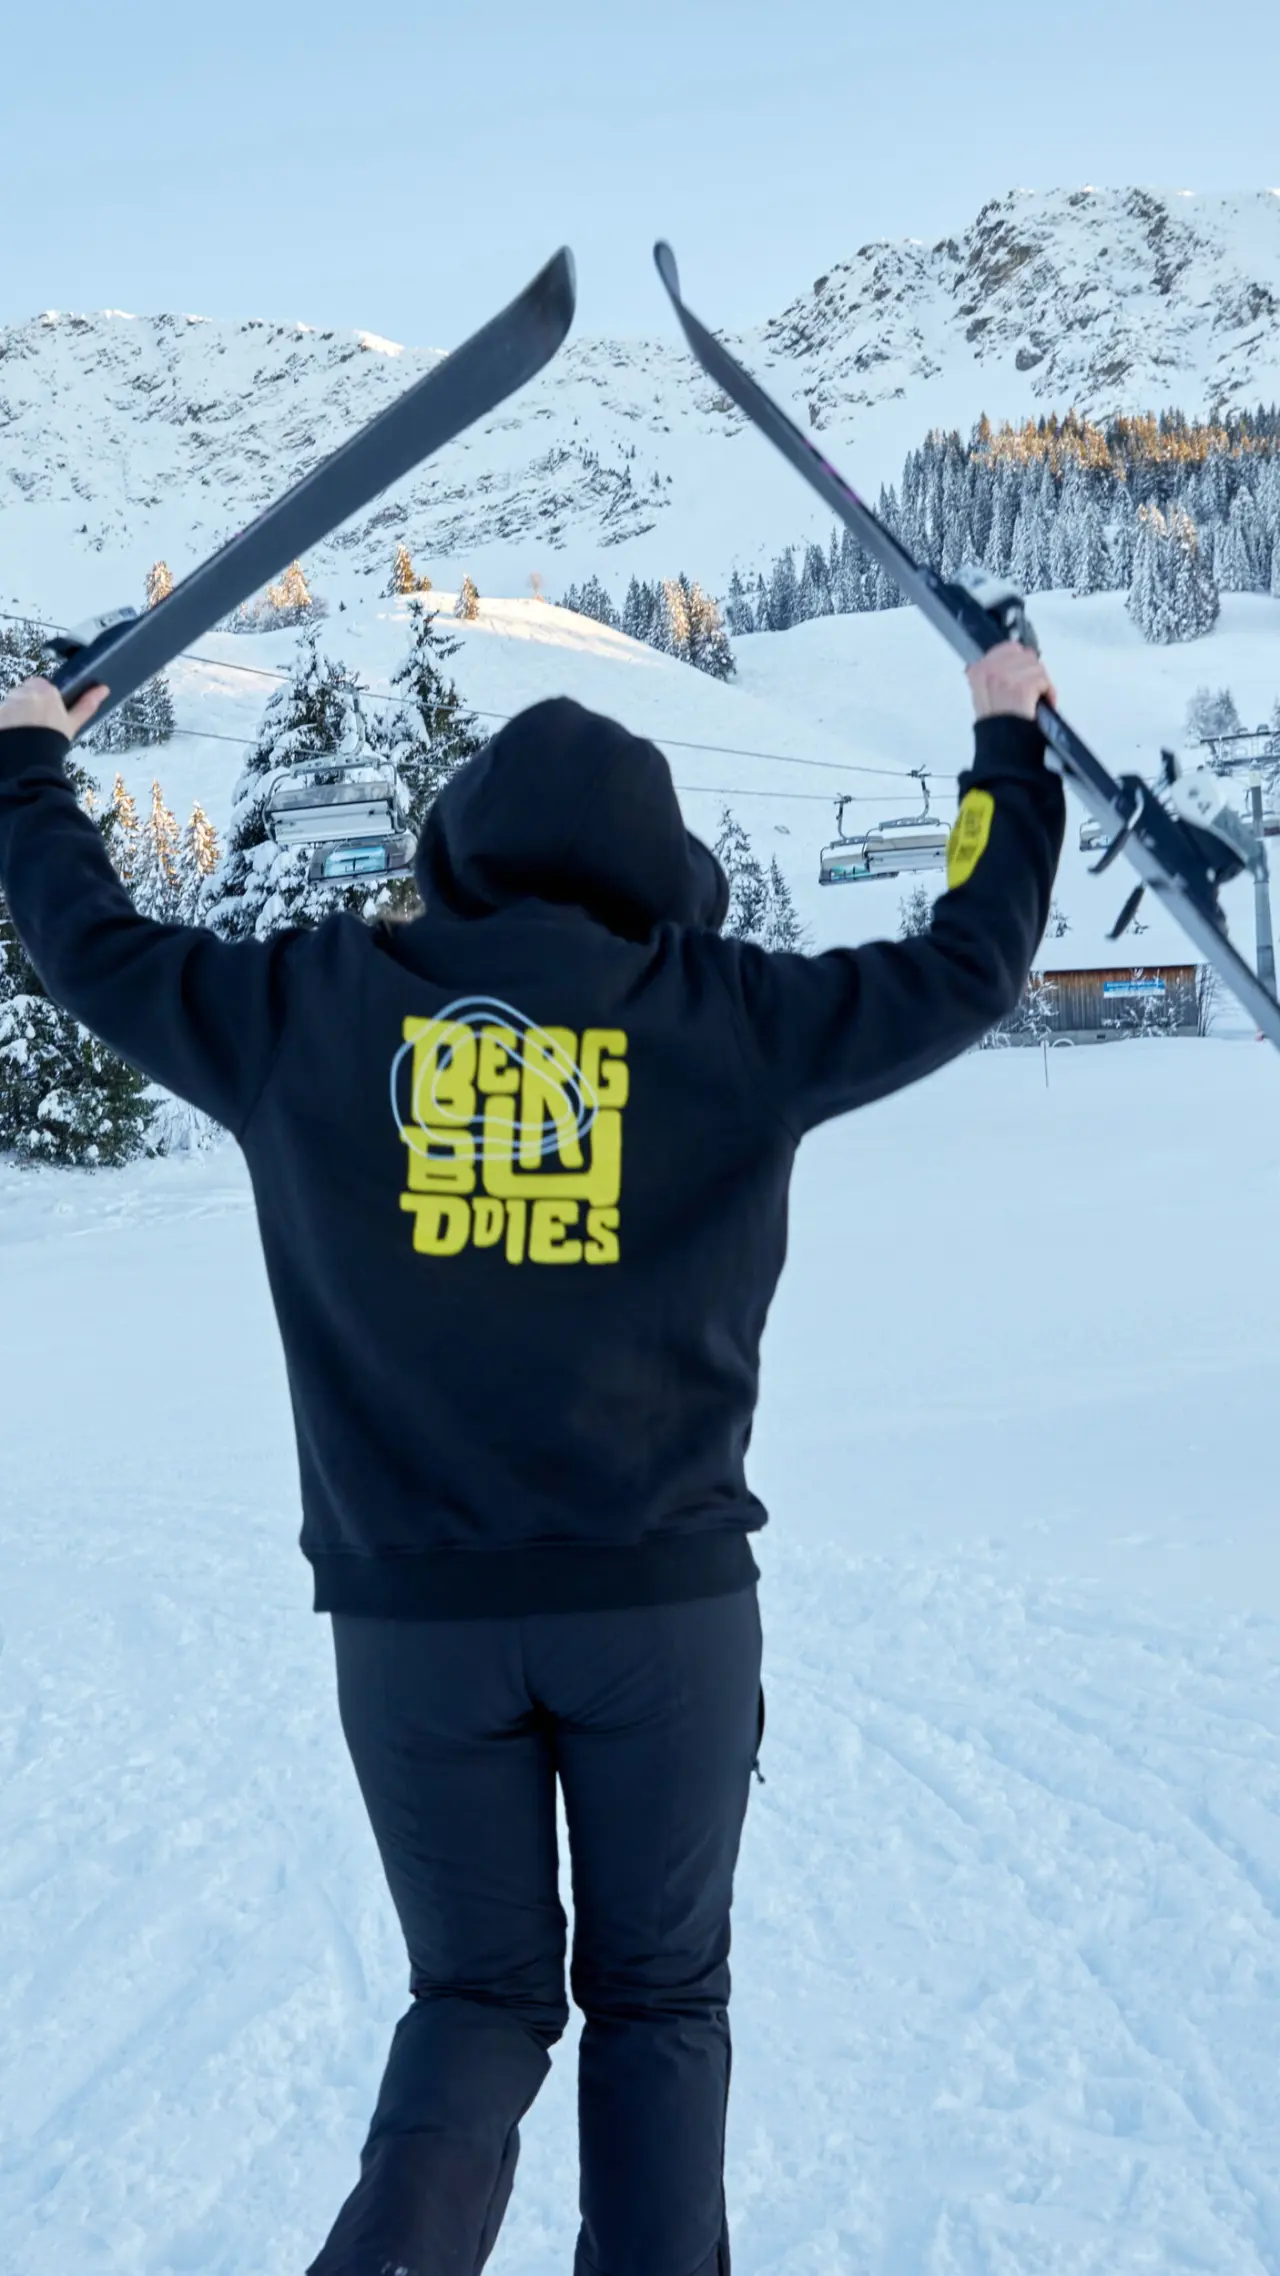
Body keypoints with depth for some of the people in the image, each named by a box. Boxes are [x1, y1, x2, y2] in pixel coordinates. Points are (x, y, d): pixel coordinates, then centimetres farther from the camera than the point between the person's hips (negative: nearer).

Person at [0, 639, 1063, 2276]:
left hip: (410, 1611, 1)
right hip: (665, 1599, -1)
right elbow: (970, 962, 6)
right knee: (658, 1998, 17)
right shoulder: (724, 1017, -3)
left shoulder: (311, 1008, 0)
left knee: (477, 1995, 16)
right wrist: (1007, 743, 22)